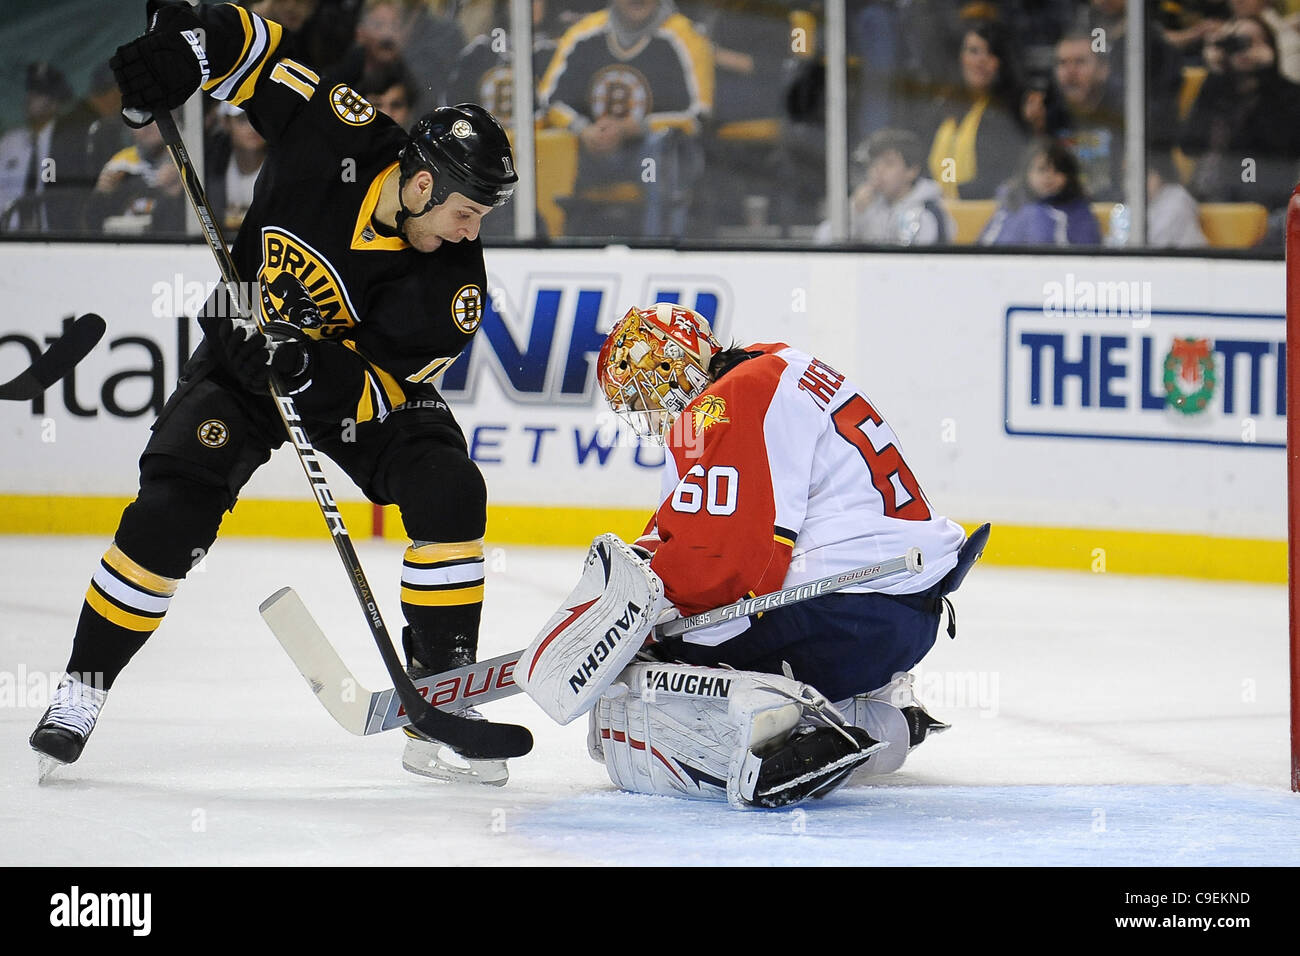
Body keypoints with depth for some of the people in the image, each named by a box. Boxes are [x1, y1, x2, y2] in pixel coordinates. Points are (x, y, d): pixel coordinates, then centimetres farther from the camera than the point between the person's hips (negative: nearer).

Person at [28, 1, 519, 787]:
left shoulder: (454, 285, -26)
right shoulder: (332, 139, -27)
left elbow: (381, 388, -25)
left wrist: (312, 367, -43)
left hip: (368, 376, 1)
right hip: (248, 345, -1)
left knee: (448, 495, -20)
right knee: (173, 508, -17)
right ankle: (85, 687, -2)